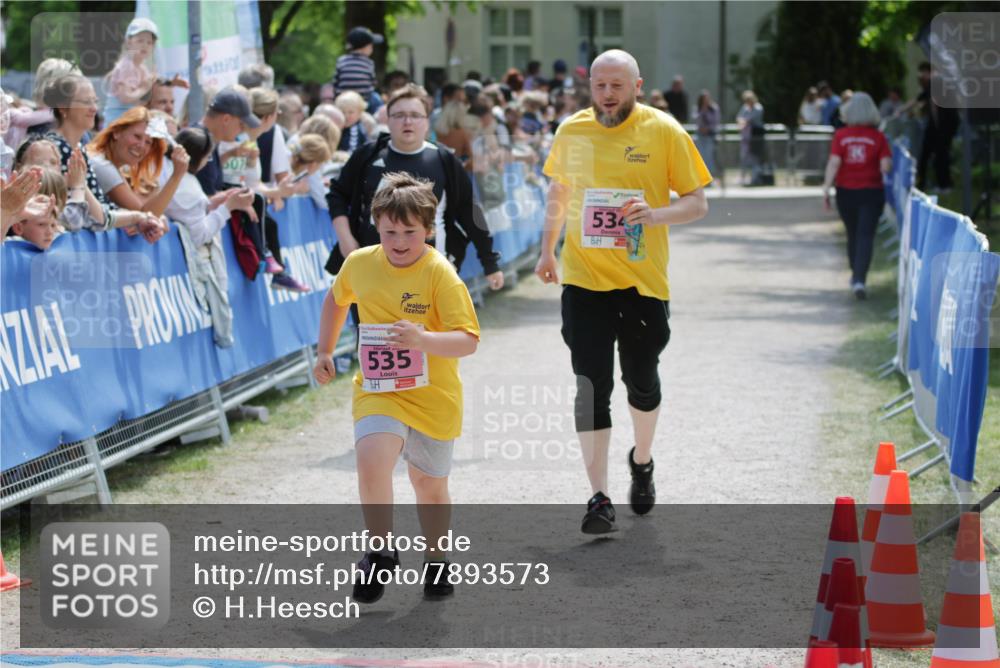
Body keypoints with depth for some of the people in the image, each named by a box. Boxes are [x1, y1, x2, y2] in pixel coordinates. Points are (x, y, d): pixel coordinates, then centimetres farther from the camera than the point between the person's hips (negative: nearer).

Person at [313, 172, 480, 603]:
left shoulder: (440, 275, -16)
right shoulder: (359, 264, -3)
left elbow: (468, 341, -23)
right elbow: (337, 300, 21)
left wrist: (424, 339, -40)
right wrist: (325, 352, 16)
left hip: (434, 397, -1)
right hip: (378, 391, 1)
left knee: (430, 486, 14)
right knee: (371, 460, -26)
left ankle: (435, 563, 40)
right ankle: (382, 552, -6)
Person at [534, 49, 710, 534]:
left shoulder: (665, 132, -6)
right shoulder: (571, 132, 3)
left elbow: (697, 203, -4)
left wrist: (655, 214, -21)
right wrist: (547, 251, 18)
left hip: (643, 279, -1)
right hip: (583, 278, 1)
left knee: (641, 380, 12)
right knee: (592, 387, -5)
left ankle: (642, 462, 40)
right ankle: (599, 498, -2)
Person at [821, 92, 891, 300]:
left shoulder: (840, 135, -4)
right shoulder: (878, 137, -6)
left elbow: (834, 163, -12)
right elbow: (886, 167, -11)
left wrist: (826, 187, -10)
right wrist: (878, 167, 10)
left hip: (846, 191, 2)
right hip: (871, 192, -2)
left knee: (852, 234, 19)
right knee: (866, 235, -3)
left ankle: (856, 275, 34)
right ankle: (859, 280, -18)